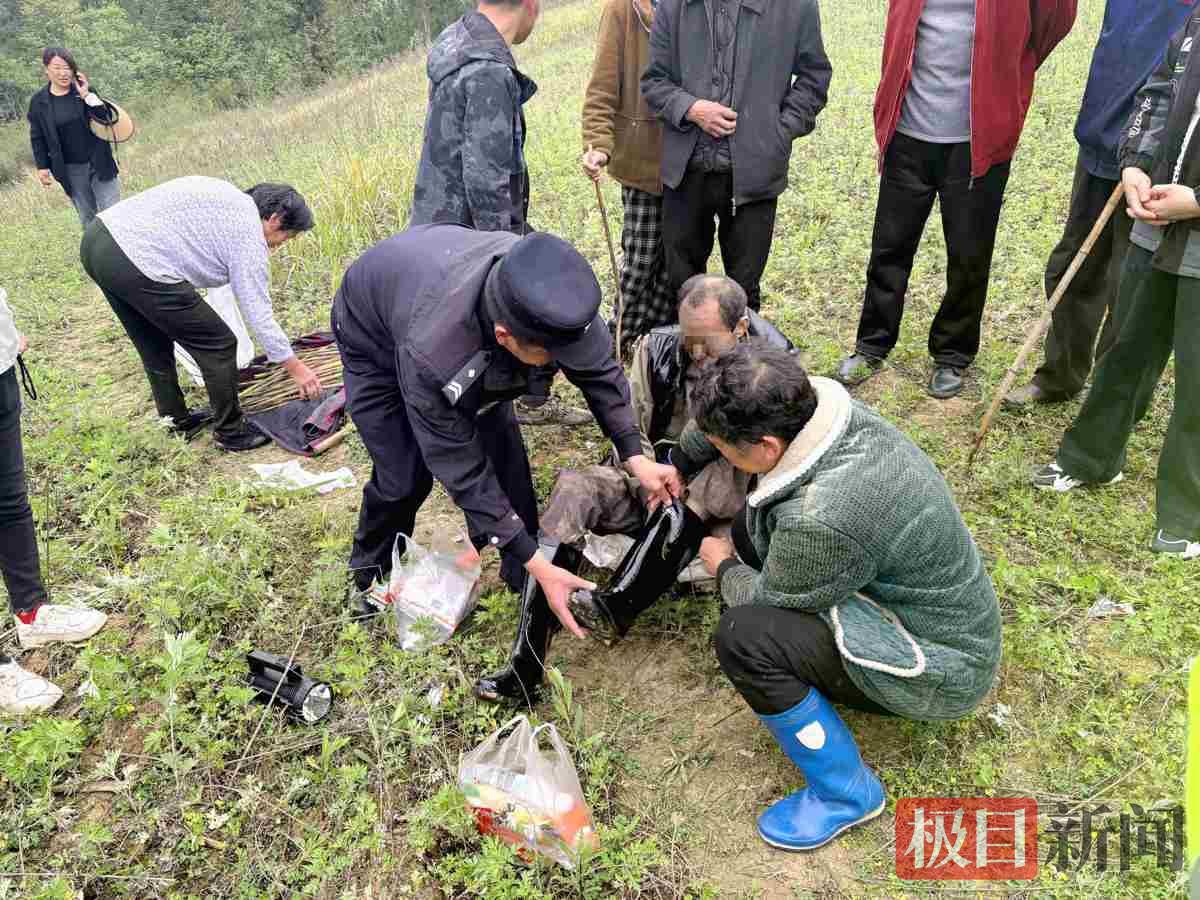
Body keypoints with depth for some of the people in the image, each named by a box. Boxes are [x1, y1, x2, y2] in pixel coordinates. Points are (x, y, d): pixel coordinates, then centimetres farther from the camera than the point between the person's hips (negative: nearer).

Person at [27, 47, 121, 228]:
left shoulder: (85, 90, -2)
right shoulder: (39, 101, -3)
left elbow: (106, 118, -11)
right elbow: (38, 137, 4)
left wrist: (87, 96, -19)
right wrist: (42, 167, 2)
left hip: (99, 164, 0)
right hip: (71, 170, 1)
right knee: (87, 216, 10)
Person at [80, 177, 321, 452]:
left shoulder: (227, 195, 20)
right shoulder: (249, 234, -4)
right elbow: (258, 313, -5)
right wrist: (296, 368, 2)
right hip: (136, 265, -10)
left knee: (156, 347, 25)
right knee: (218, 345, 4)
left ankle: (177, 419, 40)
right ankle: (230, 432, 16)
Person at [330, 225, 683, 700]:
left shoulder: (543, 291, -36)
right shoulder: (432, 353, -47)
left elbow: (598, 365, -17)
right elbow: (461, 470, -35)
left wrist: (636, 458, -25)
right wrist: (540, 566, -34)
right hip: (375, 334, -4)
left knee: (501, 446, -5)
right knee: (406, 475, -8)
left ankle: (524, 580, 11)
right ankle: (370, 567, 23)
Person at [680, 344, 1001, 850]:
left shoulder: (823, 519, -37)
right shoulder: (819, 403, -14)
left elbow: (765, 599, -17)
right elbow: (735, 412, 9)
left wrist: (724, 568, 4)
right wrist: (678, 465, 22)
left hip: (940, 670, -8)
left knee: (743, 635, -24)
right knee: (751, 528, 6)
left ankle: (846, 792, -3)